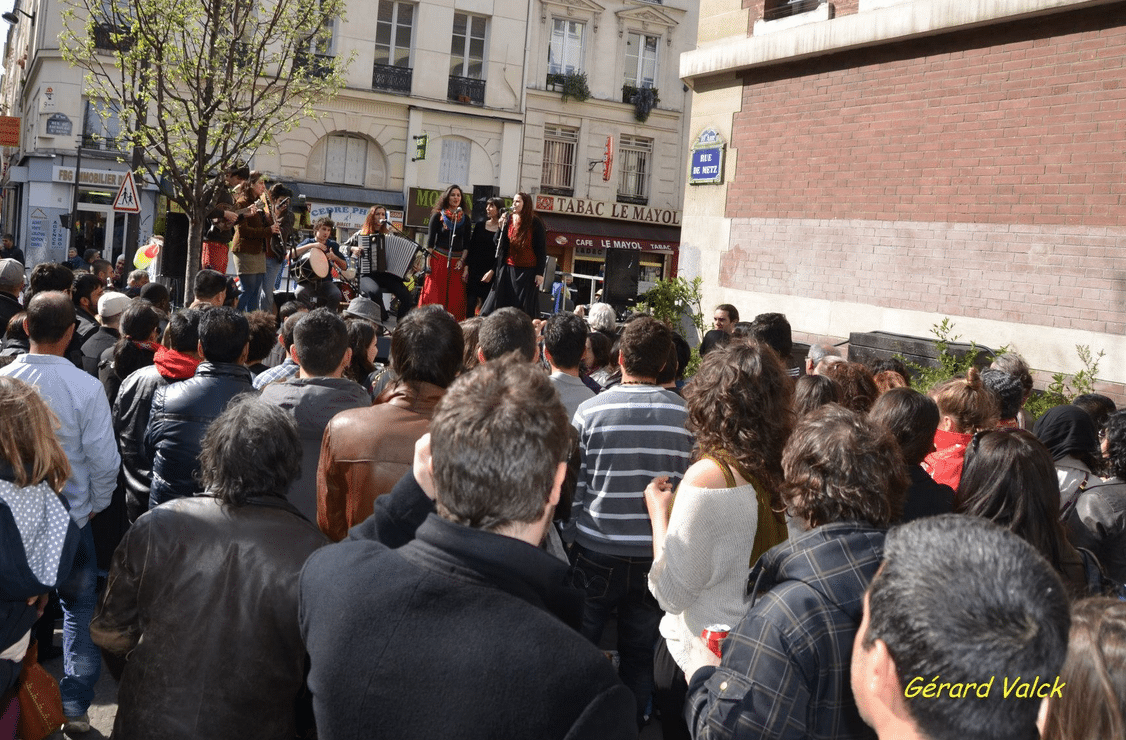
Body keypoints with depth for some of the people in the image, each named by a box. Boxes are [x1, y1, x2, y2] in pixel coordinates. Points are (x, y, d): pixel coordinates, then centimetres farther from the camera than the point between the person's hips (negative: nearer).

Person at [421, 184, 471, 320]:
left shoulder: (465, 218, 10)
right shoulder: (438, 216, 2)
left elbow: (466, 244, 11)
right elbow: (430, 242, -1)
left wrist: (462, 261, -2)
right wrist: (428, 263, -9)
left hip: (457, 262, 3)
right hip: (439, 259, -3)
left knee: (456, 299, 1)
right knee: (435, 296, -4)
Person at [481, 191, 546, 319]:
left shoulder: (535, 224, -4)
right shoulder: (508, 221, 7)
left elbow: (542, 250, -5)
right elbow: (501, 248, 12)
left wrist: (539, 273, -12)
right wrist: (493, 269, 10)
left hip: (528, 272, -4)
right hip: (508, 269, 4)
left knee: (524, 310, -2)